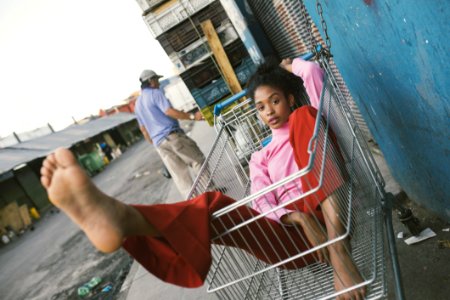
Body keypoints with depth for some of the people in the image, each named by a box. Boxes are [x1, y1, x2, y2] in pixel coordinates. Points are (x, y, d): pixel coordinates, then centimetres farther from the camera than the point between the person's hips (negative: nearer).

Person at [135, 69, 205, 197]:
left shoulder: (137, 104, 21)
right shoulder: (155, 93, -4)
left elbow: (143, 129, 22)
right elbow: (169, 111, -19)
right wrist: (192, 116, -19)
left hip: (159, 143, 7)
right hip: (172, 135, -7)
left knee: (179, 175, 5)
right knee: (198, 160, 4)